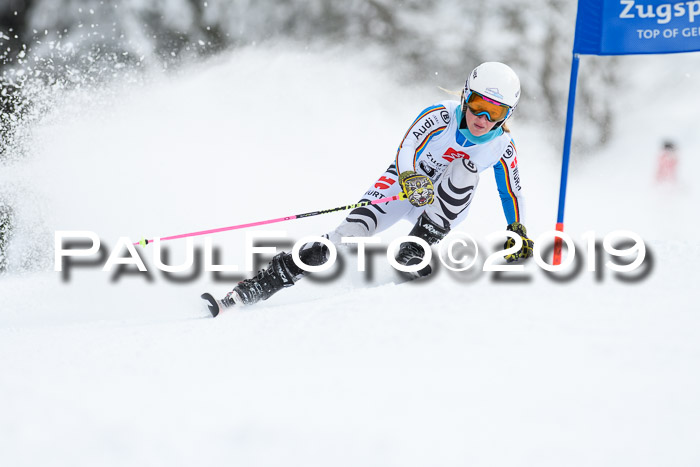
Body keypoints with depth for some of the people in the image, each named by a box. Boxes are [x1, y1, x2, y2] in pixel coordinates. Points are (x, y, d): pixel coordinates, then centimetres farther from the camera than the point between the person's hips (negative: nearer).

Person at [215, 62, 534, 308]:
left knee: (467, 169, -30)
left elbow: (512, 192, 3)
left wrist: (518, 231, -4)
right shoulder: (442, 116, -22)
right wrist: (413, 180, -53)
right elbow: (406, 152, -33)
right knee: (353, 230, -26)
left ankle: (413, 253, -29)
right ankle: (259, 286, -26)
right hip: (406, 183, -2)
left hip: (445, 207, 2)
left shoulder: (502, 147, -13)